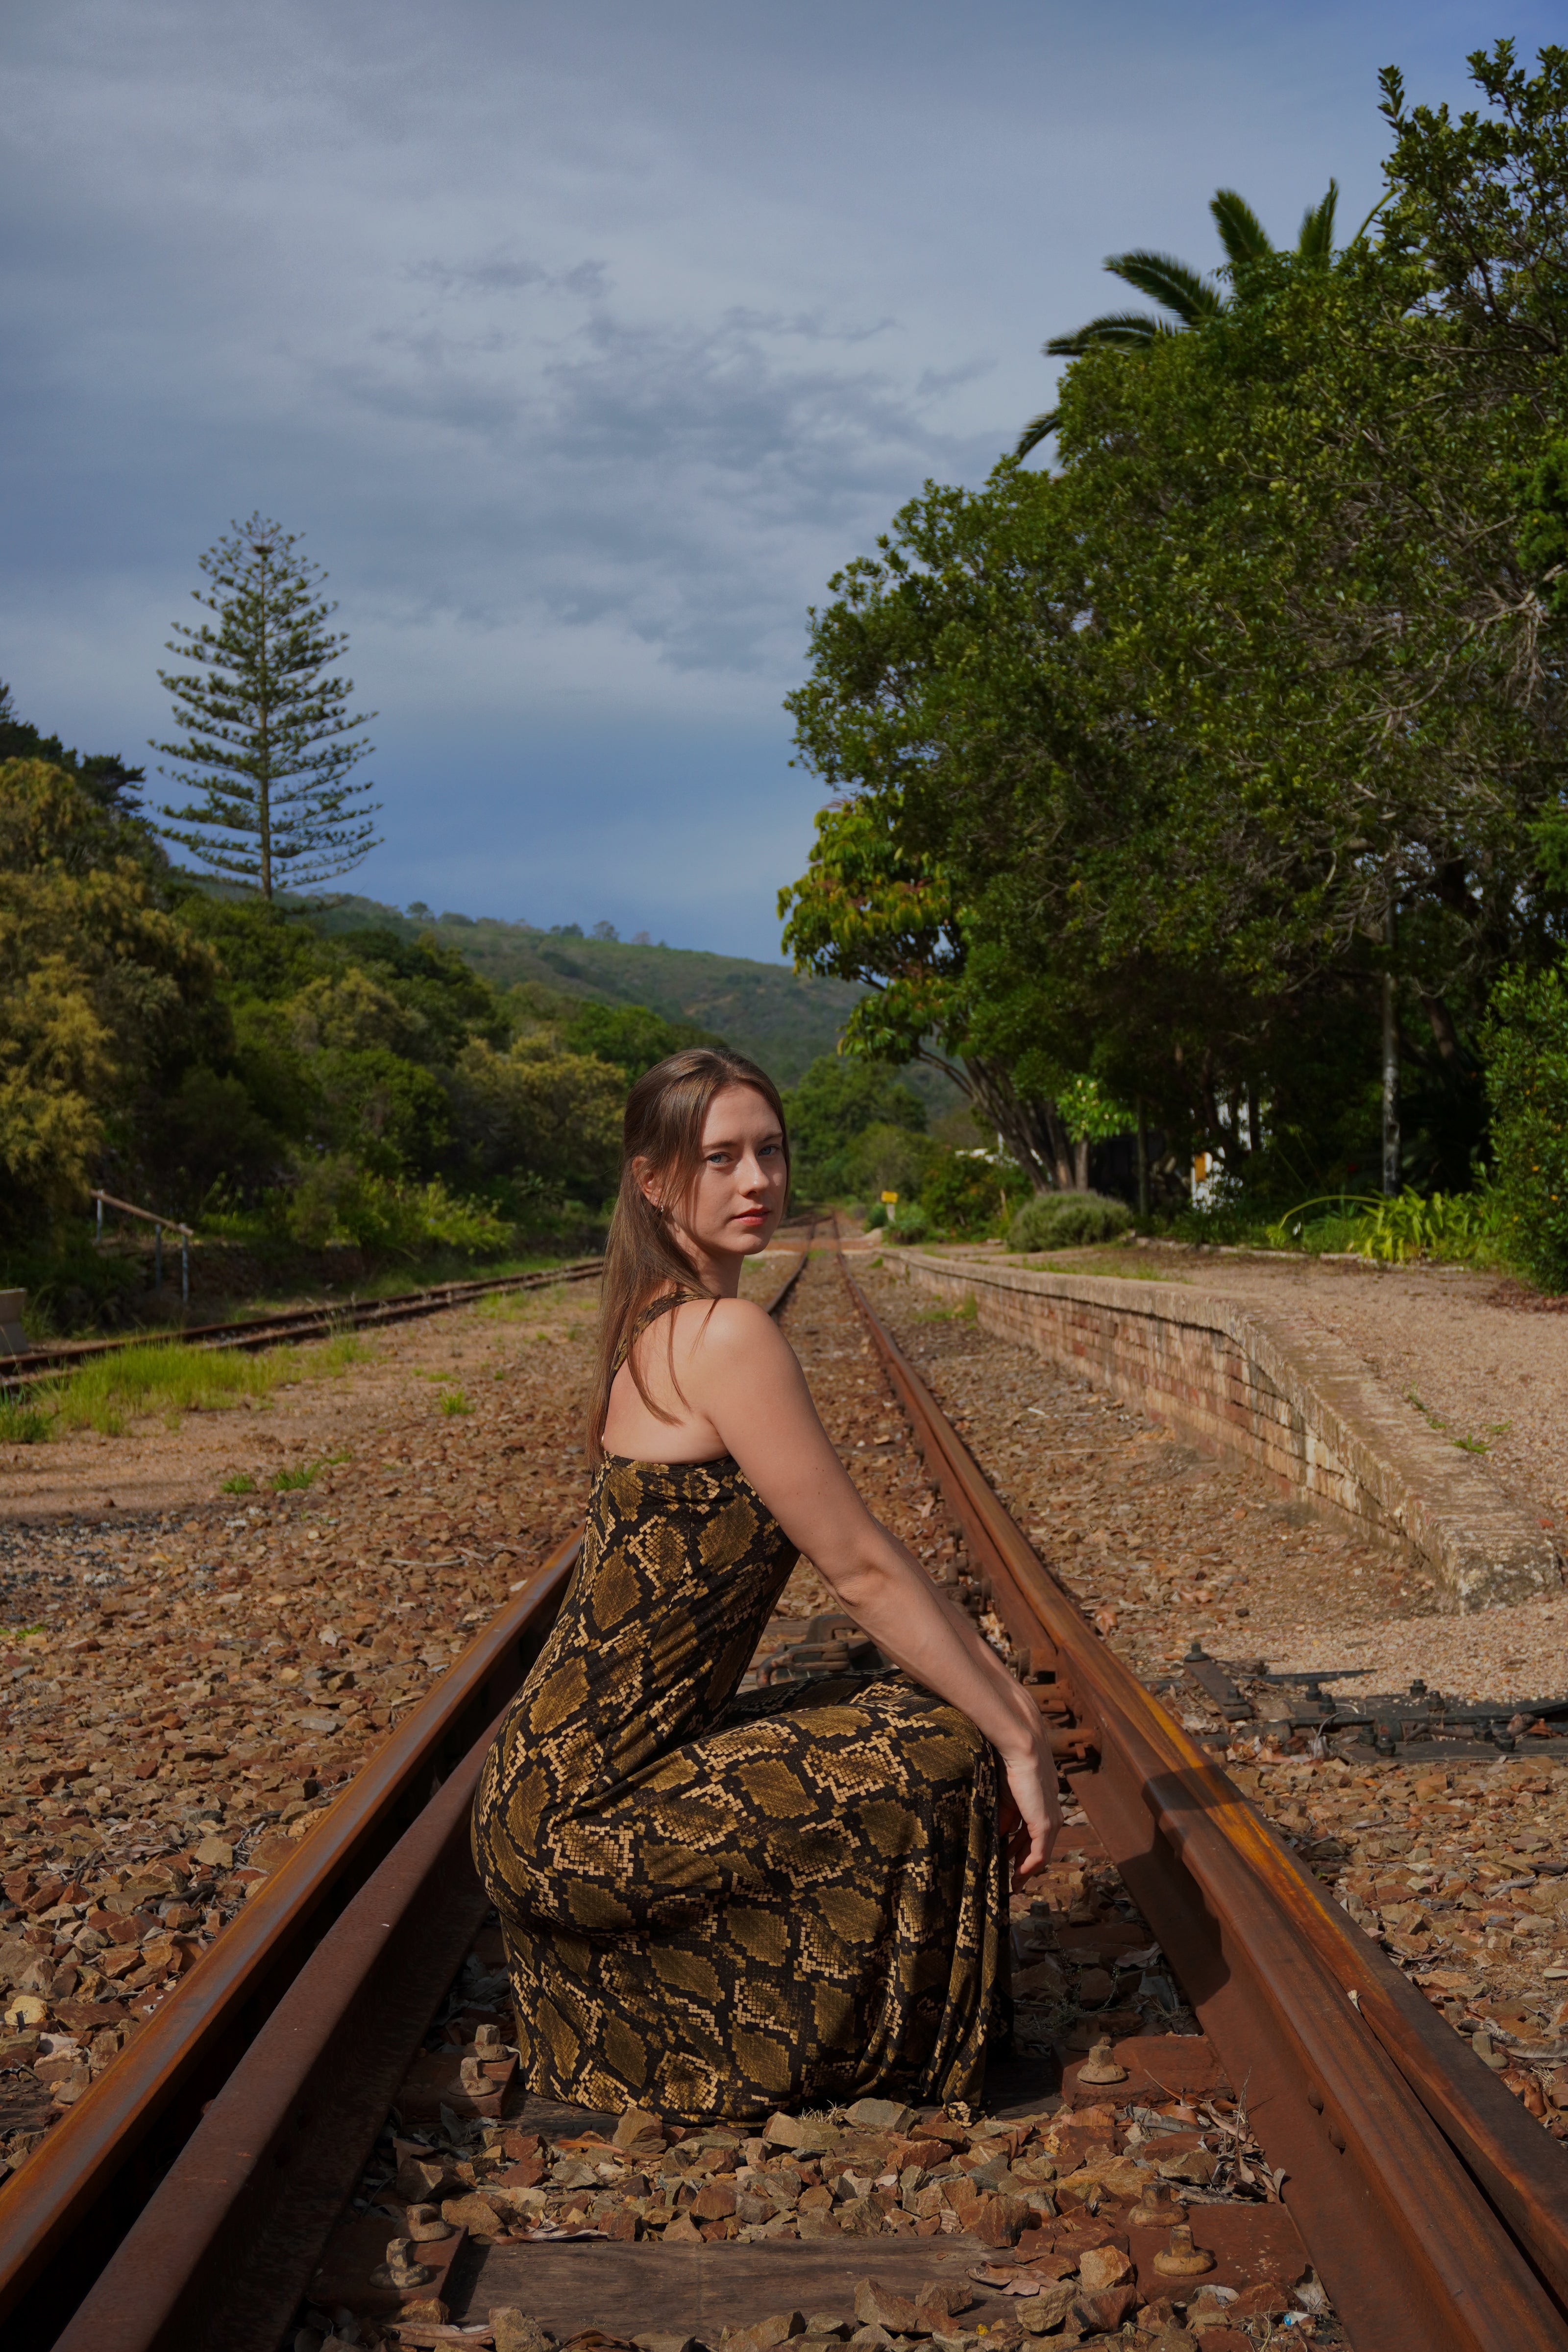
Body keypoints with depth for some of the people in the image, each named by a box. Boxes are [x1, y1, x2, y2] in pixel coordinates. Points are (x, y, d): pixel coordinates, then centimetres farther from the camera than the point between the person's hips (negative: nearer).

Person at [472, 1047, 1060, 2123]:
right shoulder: (729, 1335, -19)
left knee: (936, 1706, 17)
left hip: (567, 1791, 9)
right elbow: (862, 1569, -17)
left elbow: (861, 1553, 14)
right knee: (943, 1750, -7)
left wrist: (1007, 1695, 12)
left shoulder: (669, 1324, 11)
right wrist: (1017, 1744, -10)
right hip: (584, 1818, -9)